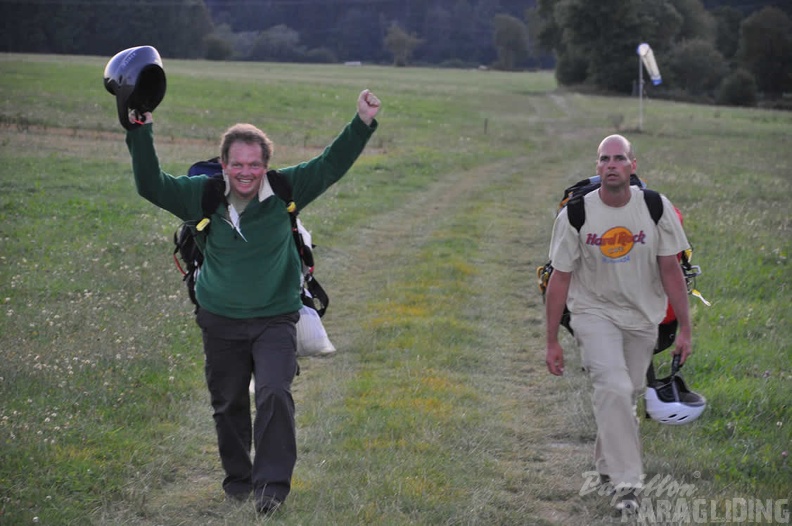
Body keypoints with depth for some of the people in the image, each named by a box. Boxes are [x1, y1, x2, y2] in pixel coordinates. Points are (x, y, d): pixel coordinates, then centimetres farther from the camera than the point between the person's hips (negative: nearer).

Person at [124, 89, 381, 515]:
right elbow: (151, 185, -8)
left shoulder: (285, 191, -7)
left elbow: (330, 165, -6)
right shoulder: (203, 196, -7)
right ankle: (238, 479, 32)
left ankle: (272, 484, -11)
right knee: (228, 406, 13)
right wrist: (141, 131, -17)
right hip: (220, 323, 2)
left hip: (275, 320, -2)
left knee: (275, 395, -19)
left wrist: (363, 123, -15)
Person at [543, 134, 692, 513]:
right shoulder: (575, 215, -11)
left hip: (642, 317, 3)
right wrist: (552, 342, -4)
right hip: (594, 312, -2)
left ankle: (607, 466, 34)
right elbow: (560, 279, -5)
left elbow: (670, 270, -1)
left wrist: (684, 329, -1)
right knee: (614, 389, -20)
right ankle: (627, 483, -14)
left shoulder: (657, 208, -7)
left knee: (626, 396, 10)